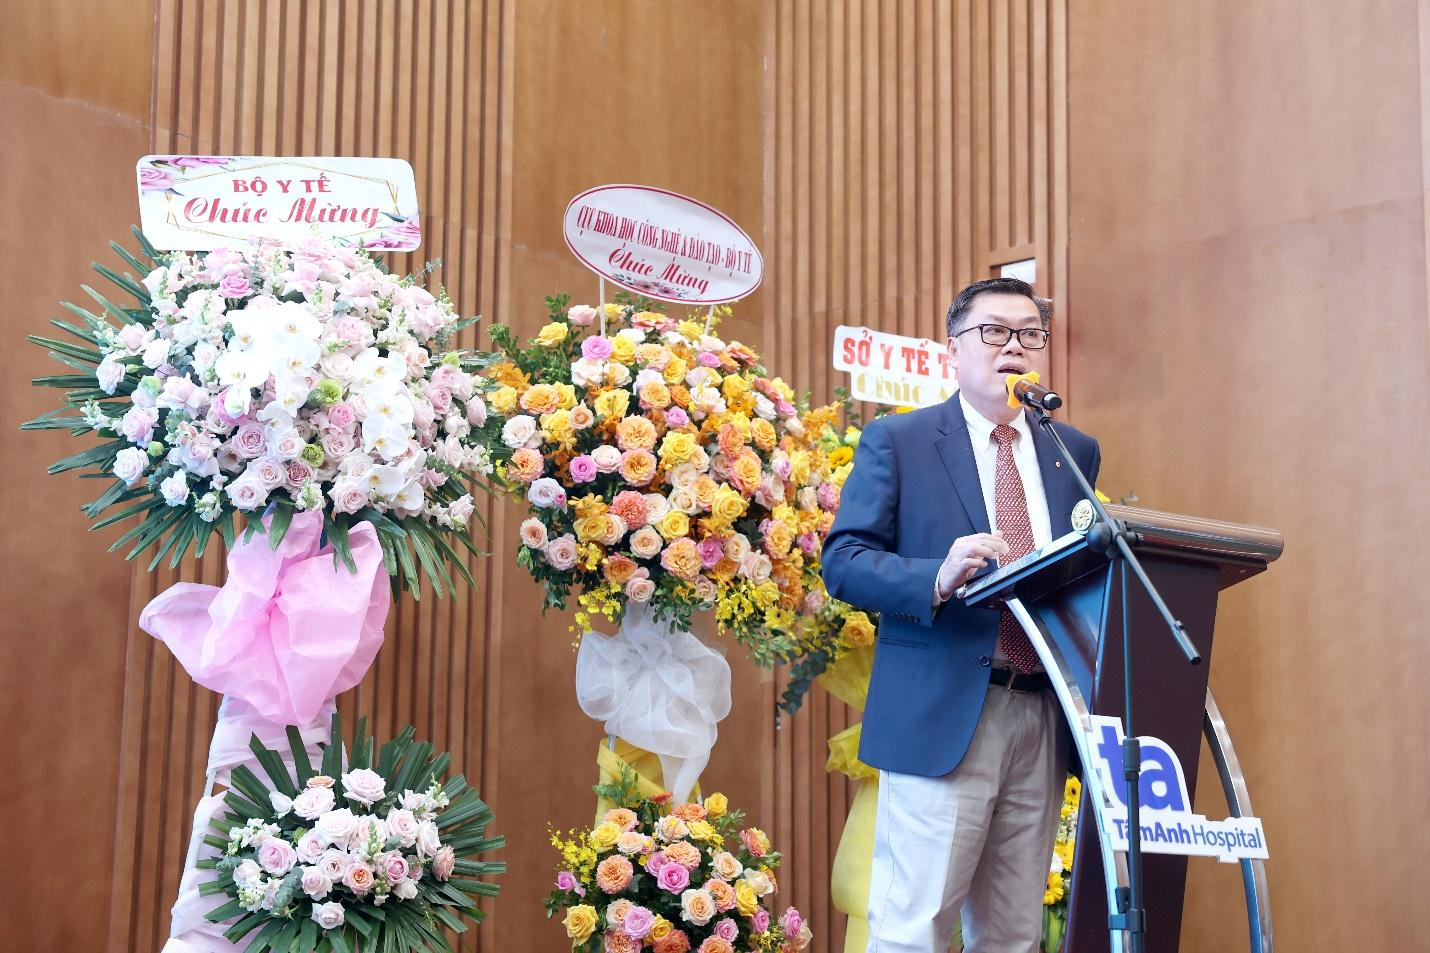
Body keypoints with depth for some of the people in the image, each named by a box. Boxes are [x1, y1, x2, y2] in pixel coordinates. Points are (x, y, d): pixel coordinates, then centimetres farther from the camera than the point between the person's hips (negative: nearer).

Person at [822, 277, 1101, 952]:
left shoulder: (1076, 453, 17)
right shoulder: (896, 441, 3)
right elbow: (843, 560, -4)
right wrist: (938, 578, -21)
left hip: (1043, 719, 5)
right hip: (941, 716, -5)